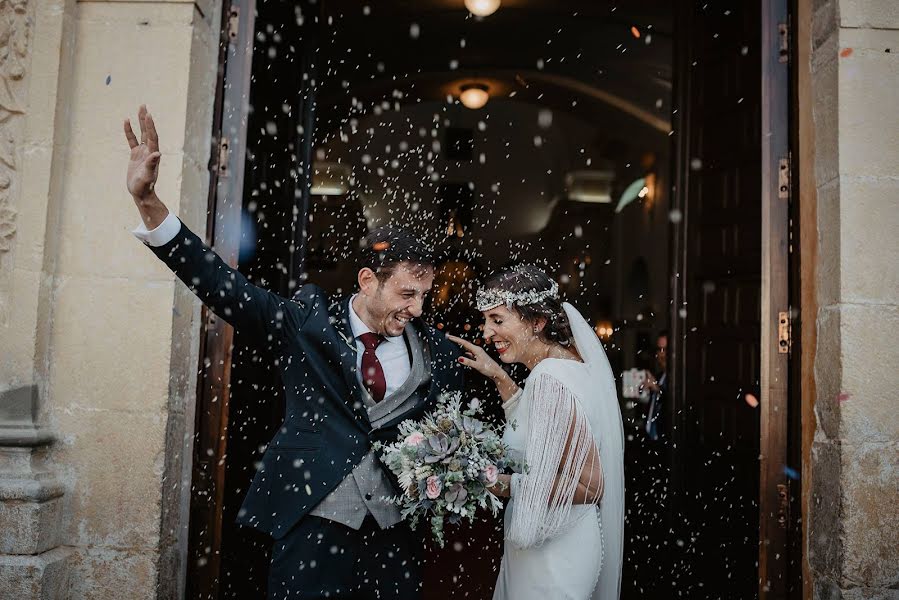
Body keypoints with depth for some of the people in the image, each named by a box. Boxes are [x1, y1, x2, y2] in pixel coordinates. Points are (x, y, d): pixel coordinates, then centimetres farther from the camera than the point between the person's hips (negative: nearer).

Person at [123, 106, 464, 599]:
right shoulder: (308, 321, -4)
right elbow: (223, 286, -10)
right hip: (312, 526, -2)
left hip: (392, 538, 2)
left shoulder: (439, 356, 1)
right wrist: (147, 200, -19)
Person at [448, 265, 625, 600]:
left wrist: (506, 485, -22)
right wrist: (498, 376, 8)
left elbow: (589, 485, -26)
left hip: (551, 554, -9)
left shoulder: (549, 380, -27)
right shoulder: (566, 359, 0)